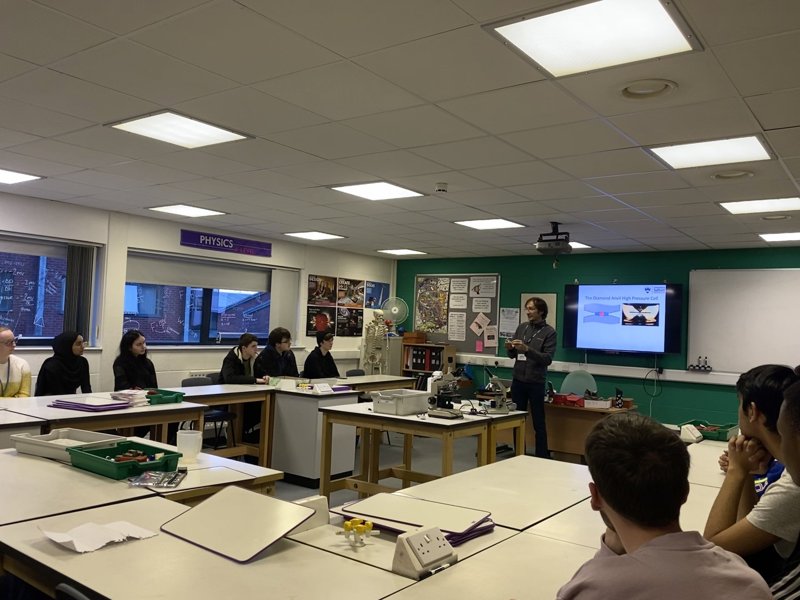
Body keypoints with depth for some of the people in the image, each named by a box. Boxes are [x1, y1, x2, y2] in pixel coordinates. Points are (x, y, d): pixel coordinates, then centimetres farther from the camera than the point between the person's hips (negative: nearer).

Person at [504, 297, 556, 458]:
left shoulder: (549, 332, -5)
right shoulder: (521, 327, 8)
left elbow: (548, 359, -14)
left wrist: (527, 349, -24)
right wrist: (510, 348, -10)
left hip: (536, 383, -4)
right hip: (518, 380, 4)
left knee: (539, 422, 3)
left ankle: (542, 457, 12)